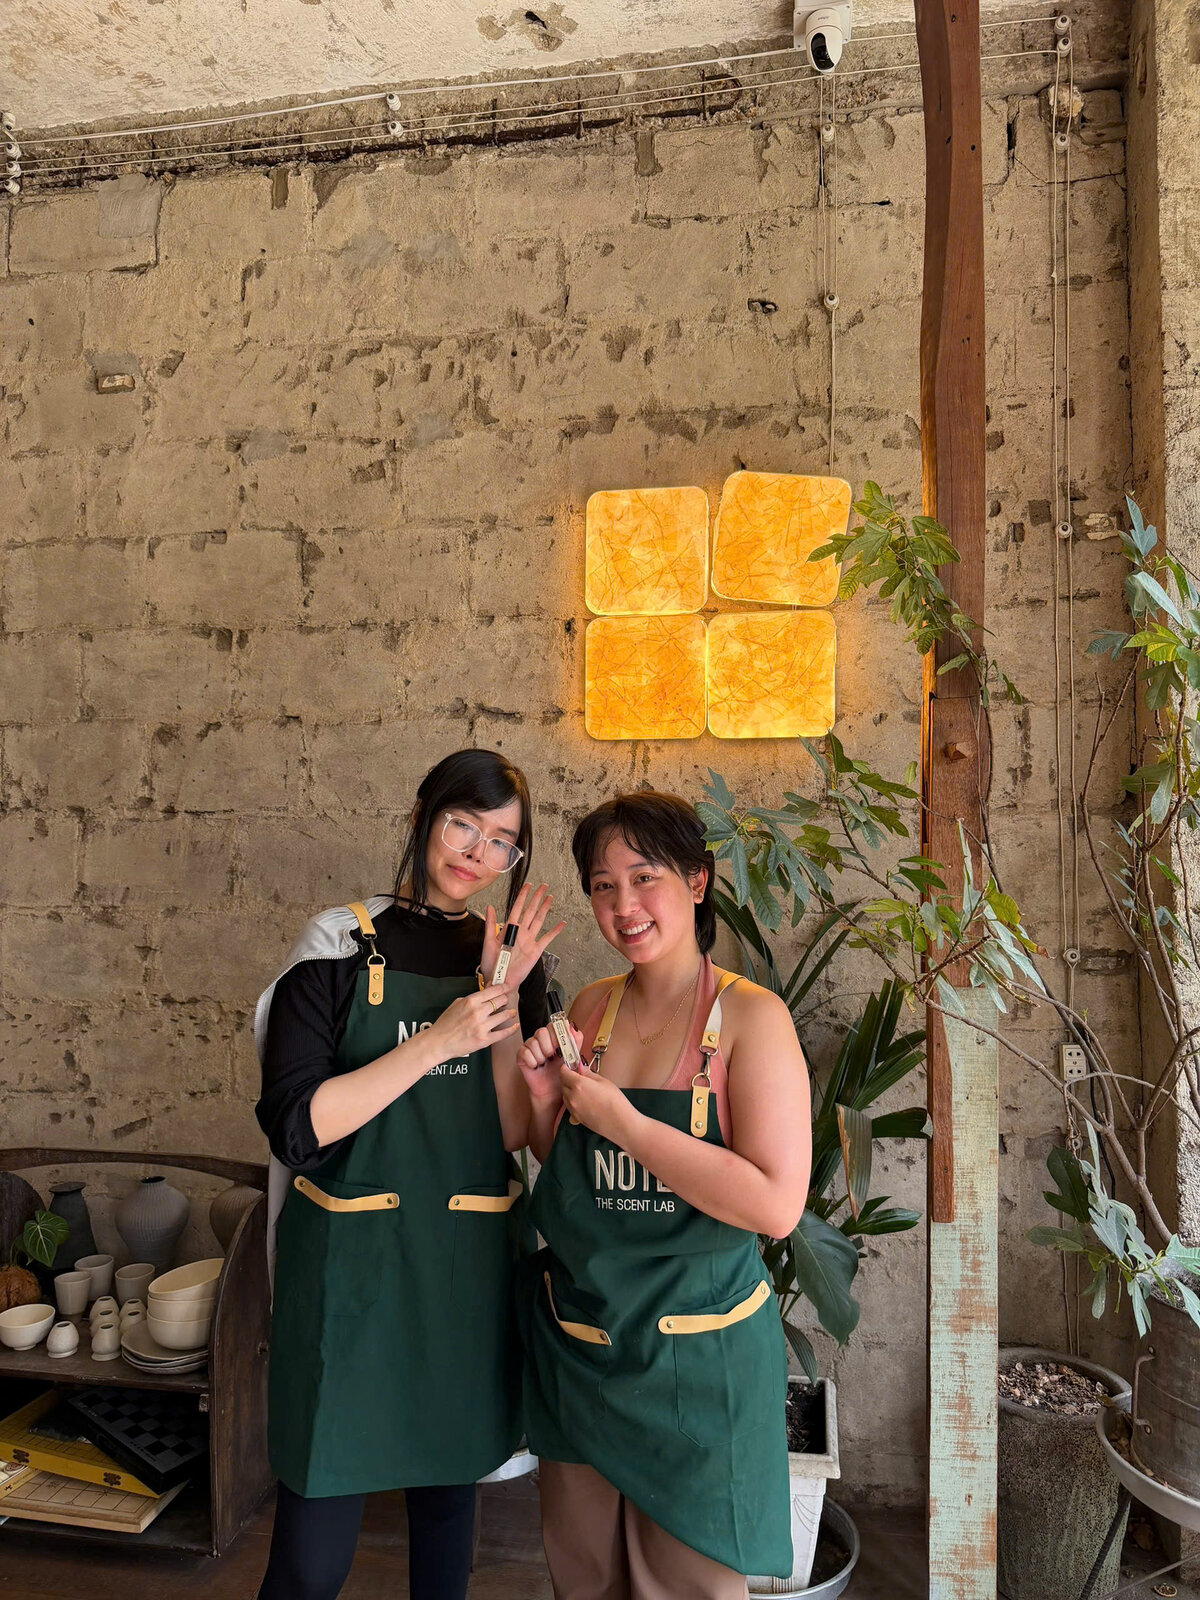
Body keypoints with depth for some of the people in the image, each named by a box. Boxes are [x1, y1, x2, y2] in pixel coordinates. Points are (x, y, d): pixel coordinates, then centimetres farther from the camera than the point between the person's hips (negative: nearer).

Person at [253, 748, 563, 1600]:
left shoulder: (511, 958, 4)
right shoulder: (342, 945, -6)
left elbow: (519, 1132, -3)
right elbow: (296, 1127, -13)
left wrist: (508, 1001, -15)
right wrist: (438, 1040, -19)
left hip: (468, 1267, 3)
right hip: (351, 1265, -3)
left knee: (451, 1494, 20)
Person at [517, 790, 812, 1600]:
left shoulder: (750, 1016, -15)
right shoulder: (592, 1007, 1)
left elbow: (777, 1204, -24)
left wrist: (618, 1118, -23)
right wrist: (546, 1099, -9)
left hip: (694, 1358, -5)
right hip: (577, 1342, 5)